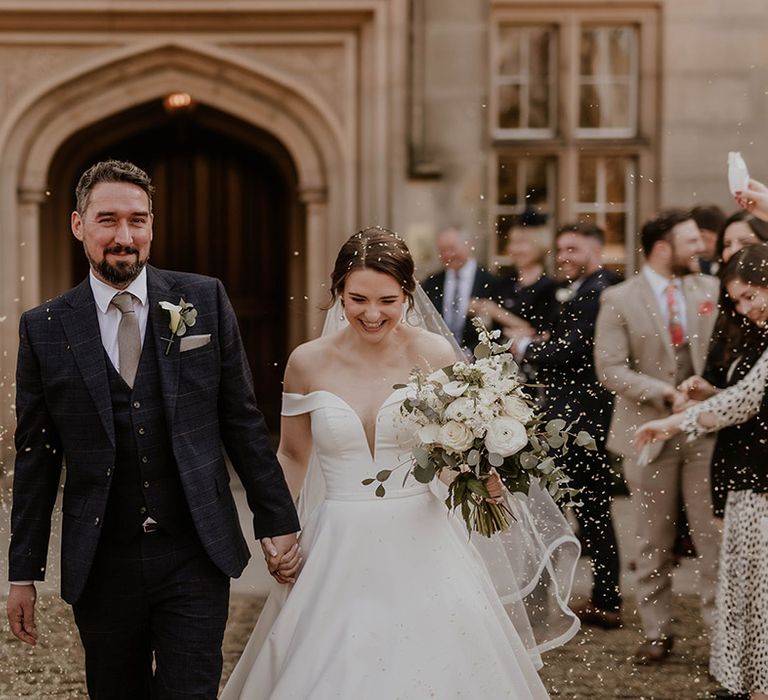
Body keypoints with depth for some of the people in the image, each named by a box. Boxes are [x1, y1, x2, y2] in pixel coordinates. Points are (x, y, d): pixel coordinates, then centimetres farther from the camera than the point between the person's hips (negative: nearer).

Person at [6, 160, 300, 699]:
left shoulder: (205, 301, 2)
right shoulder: (45, 329, 2)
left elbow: (243, 420, 6)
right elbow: (35, 457, 5)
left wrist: (277, 521, 6)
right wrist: (24, 573, 6)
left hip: (195, 554, -1)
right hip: (100, 567, 1)